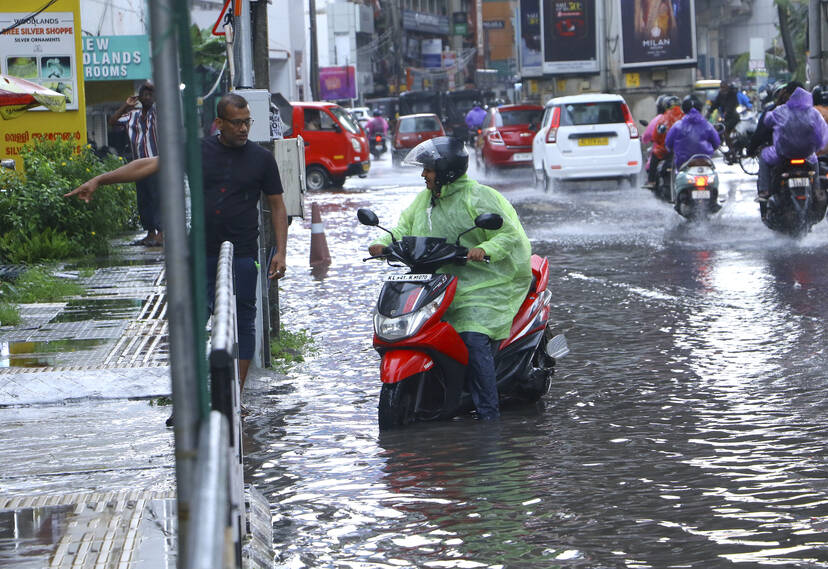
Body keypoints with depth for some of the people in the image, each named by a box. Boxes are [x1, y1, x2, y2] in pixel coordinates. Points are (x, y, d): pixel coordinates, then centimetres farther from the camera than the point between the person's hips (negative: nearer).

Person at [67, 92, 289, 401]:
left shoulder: (262, 158, 3)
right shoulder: (197, 150, 4)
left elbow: (277, 206, 7)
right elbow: (148, 165, 3)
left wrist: (280, 252, -3)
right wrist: (99, 179, -2)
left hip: (243, 255, -1)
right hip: (202, 252, 1)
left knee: (242, 323, 1)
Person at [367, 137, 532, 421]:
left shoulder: (477, 198, -9)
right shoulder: (425, 198, 15)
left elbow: (509, 235, -11)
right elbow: (404, 229, 17)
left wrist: (485, 249, -30)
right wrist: (384, 244, -3)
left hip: (482, 284, -8)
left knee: (475, 340, -23)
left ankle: (488, 412, -21)